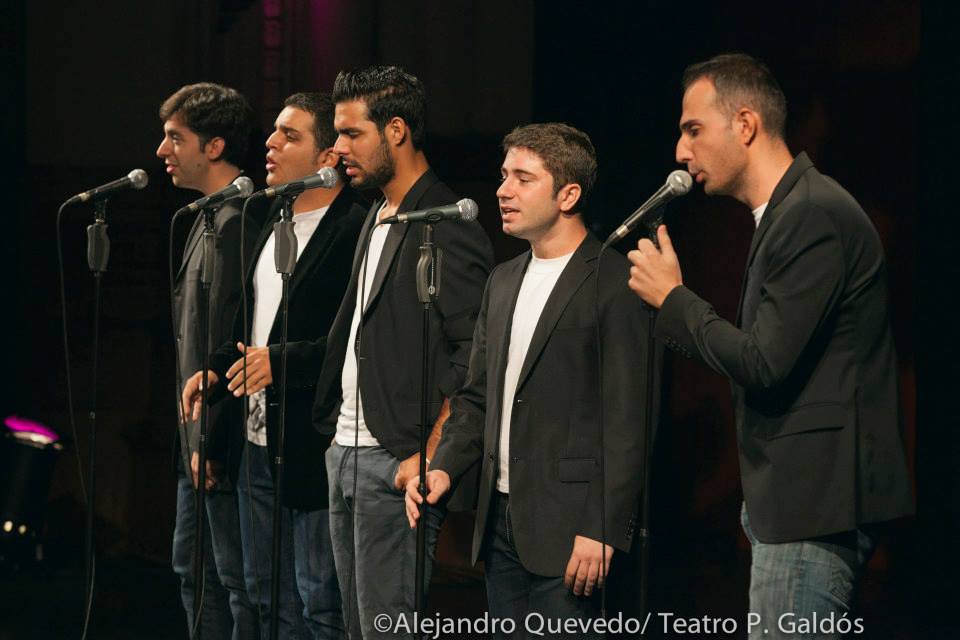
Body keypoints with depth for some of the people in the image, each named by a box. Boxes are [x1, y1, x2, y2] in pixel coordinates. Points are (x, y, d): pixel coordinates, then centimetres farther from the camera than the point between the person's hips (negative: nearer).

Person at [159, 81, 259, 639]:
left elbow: (227, 341, -23)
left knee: (238, 580, -4)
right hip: (200, 436, 11)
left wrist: (211, 443, -22)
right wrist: (195, 437, 17)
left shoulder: (235, 222, -19)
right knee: (195, 572, 18)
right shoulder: (211, 218, 15)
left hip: (223, 442, -11)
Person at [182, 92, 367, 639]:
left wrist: (284, 361, -23)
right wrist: (217, 369, 9)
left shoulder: (355, 229, -15)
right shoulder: (273, 224, 15)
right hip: (262, 444, 10)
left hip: (315, 449, -10)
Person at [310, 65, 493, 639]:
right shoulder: (377, 218, 17)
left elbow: (473, 355, -17)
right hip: (347, 451, 9)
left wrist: (430, 455, -20)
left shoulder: (447, 226, -13)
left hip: (397, 462, -9)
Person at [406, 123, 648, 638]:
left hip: (567, 527, -7)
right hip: (501, 521, 7)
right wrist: (444, 466, 3)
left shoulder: (613, 283, -9)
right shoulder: (504, 282, 17)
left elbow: (626, 418, -13)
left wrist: (604, 532, -18)